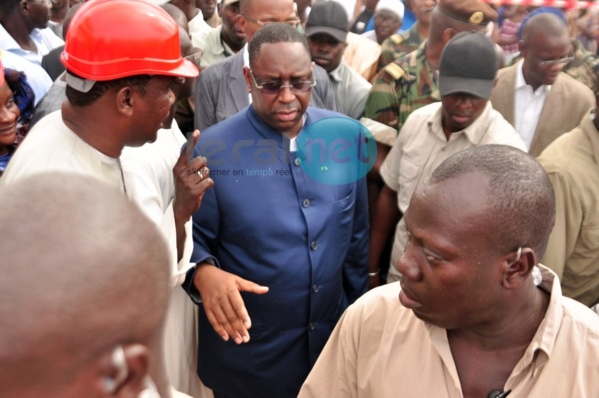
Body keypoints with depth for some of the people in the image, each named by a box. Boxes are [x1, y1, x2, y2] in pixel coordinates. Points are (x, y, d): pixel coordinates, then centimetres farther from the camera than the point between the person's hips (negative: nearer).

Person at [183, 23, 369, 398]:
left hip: (332, 334, 3)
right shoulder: (212, 149, -15)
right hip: (247, 347, -3)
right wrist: (204, 273, -29)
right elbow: (193, 237, -8)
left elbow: (357, 234, 4)